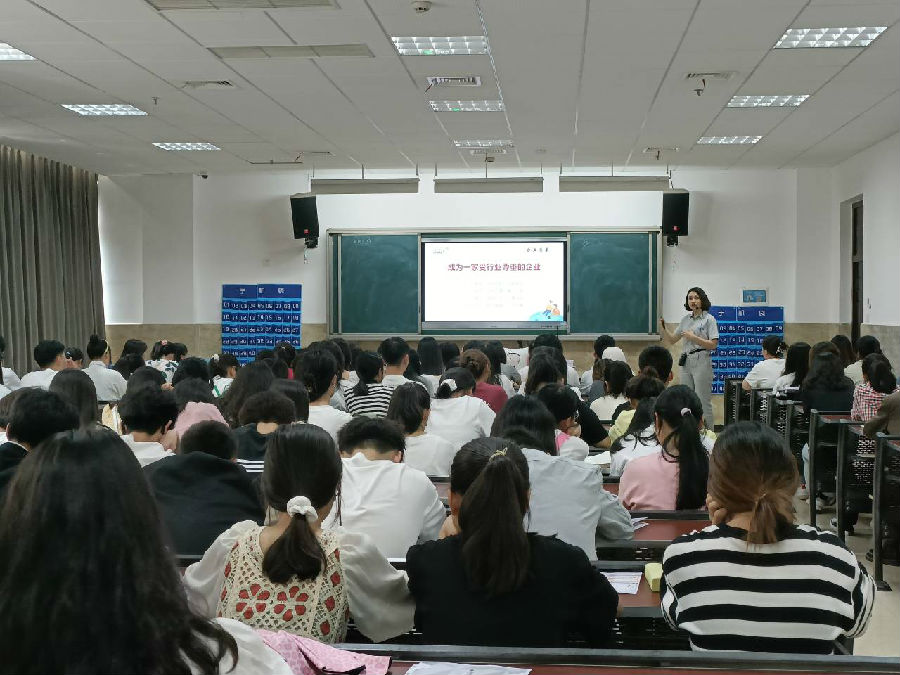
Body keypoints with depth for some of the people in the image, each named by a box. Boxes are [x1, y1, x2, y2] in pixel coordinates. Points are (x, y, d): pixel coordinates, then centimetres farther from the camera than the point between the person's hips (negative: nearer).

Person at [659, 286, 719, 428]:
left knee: (703, 402, -6)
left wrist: (693, 337, -16)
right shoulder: (685, 319, 13)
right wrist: (663, 328, 1)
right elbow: (672, 339, 16)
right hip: (686, 362, 7)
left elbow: (713, 344, -11)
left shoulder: (709, 319, -4)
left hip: (701, 361, -7)